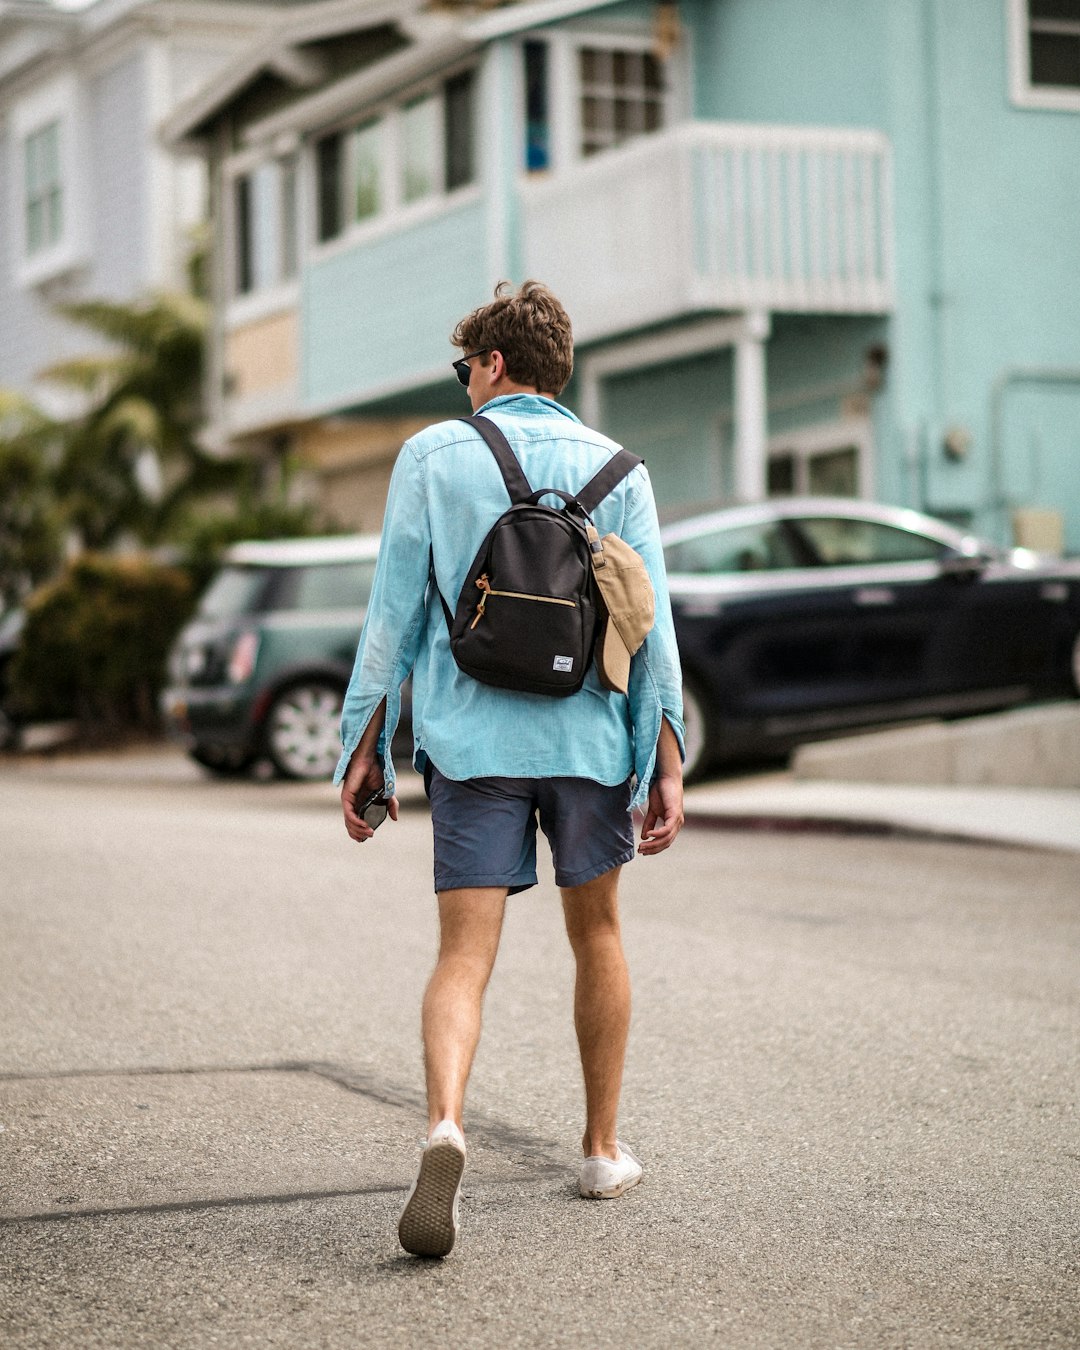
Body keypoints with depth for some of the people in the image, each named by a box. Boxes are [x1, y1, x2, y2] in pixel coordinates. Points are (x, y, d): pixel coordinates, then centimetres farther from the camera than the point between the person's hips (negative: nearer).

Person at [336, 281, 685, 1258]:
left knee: (464, 956, -4)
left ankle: (445, 1124, -30)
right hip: (588, 738, 2)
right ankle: (603, 1149, 27)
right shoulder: (618, 470, 4)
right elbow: (650, 629, -1)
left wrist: (365, 746, 3)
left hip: (469, 739, -1)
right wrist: (668, 767, 1)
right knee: (597, 934, 19)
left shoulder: (433, 457, 0)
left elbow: (393, 614, -2)